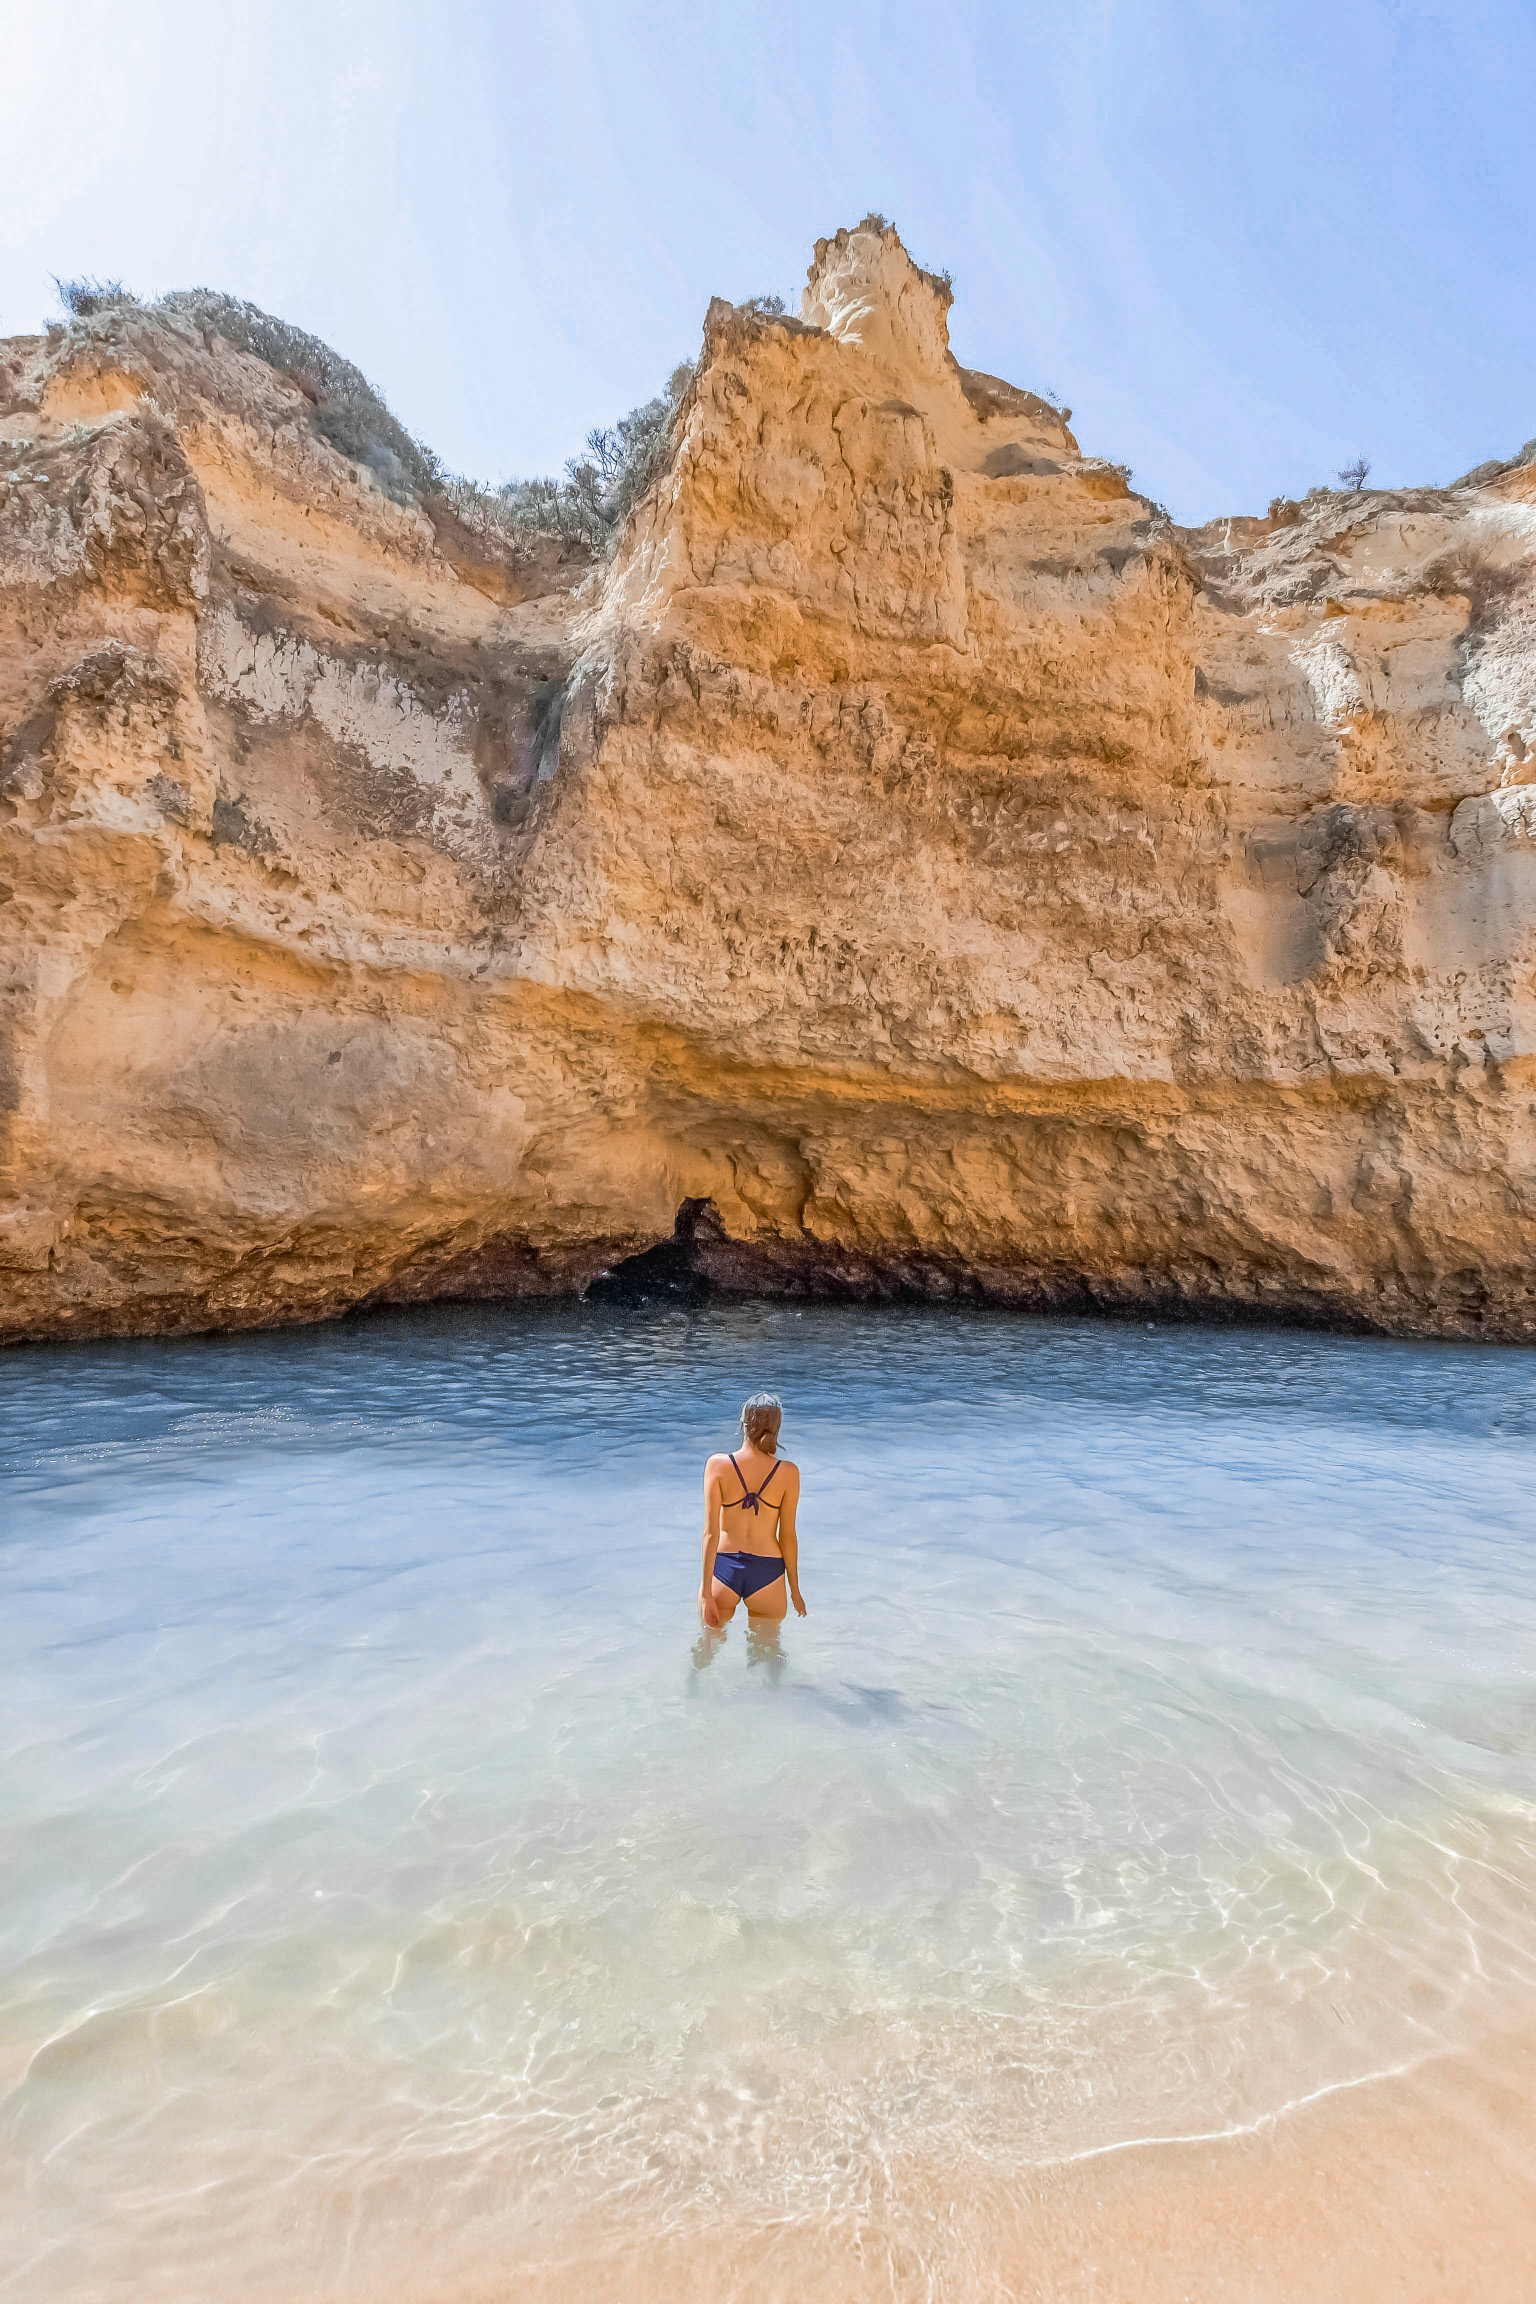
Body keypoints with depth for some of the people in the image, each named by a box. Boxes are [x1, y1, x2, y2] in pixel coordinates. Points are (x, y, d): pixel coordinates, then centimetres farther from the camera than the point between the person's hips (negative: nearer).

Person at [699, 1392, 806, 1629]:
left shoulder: (717, 1465, -10)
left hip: (723, 1568, 0)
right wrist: (795, 1590, 10)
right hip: (767, 1573, 0)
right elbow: (788, 1536, -3)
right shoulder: (788, 1472, -9)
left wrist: (706, 1593, -4)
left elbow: (711, 1533, -10)